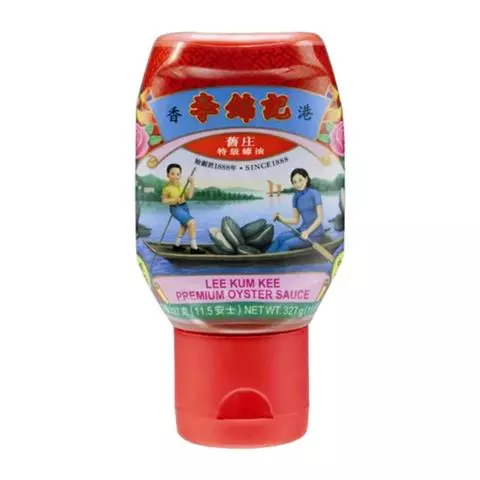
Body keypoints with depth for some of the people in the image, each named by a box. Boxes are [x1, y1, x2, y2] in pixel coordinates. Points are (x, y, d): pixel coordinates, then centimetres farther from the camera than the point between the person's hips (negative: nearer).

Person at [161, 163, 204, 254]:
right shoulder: (167, 188, -14)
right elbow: (164, 200, -9)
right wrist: (174, 200, -24)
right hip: (176, 208, -8)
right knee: (192, 222, -20)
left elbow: (189, 196, -6)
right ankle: (194, 247, -15)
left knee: (184, 225, 26)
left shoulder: (181, 185, 0)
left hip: (184, 206, 8)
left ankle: (177, 245, 43)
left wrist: (192, 184, -12)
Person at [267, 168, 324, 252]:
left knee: (287, 244, -20)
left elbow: (320, 217, -14)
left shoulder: (314, 194, -12)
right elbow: (295, 220, 9)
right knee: (281, 238, -16)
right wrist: (282, 219, -8)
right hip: (303, 230, 6)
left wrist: (307, 232, -21)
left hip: (314, 233, -6)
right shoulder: (296, 197, 7)